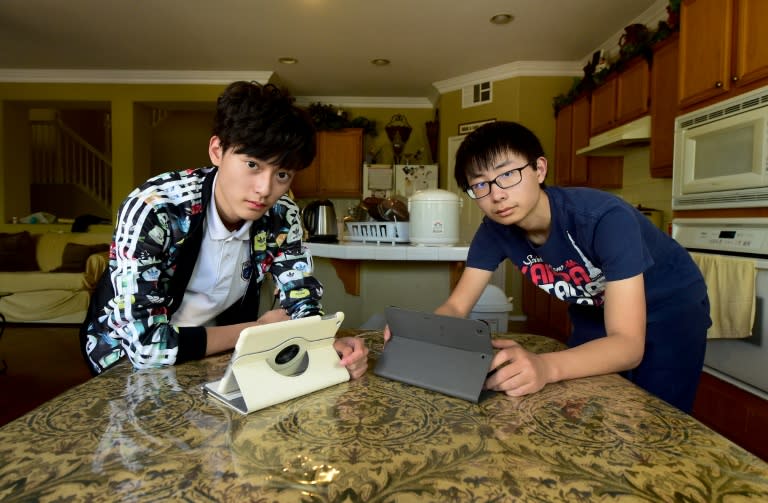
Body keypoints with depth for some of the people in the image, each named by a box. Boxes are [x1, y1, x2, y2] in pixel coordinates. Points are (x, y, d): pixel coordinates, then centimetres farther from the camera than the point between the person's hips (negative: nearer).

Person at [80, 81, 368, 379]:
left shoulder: (281, 216, -14)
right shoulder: (153, 211, -26)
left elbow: (301, 303, -8)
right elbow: (146, 345, -29)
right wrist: (257, 330, -21)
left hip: (216, 359, 3)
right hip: (129, 364, -2)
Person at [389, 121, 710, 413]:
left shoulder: (606, 219, -36)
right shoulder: (495, 229, -21)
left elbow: (628, 344, -40)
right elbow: (456, 307, -18)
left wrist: (546, 367, -59)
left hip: (670, 308, -3)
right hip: (595, 312, 4)